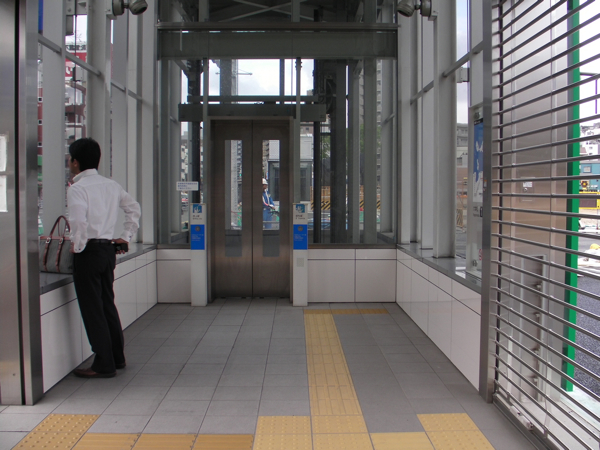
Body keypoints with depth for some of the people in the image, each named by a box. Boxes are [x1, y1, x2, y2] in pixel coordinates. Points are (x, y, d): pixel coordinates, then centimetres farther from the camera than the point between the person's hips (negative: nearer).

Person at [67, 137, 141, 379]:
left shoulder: (76, 189, -13)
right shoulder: (112, 185, 10)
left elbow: (79, 222, -25)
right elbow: (134, 208, 17)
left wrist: (77, 247, -11)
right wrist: (125, 237, 19)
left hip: (89, 251, -7)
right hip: (109, 249, 8)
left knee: (92, 308, 1)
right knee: (107, 303, 18)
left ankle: (104, 365, 7)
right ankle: (118, 357, 26)